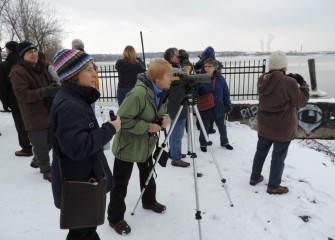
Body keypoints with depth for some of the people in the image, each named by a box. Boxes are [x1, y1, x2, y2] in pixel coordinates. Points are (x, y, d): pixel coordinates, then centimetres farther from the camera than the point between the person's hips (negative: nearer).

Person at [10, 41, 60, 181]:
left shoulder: (41, 67, 10)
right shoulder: (18, 72, -14)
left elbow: (50, 83, 21)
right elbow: (23, 95, -22)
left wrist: (56, 87, -3)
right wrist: (46, 91, -33)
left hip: (49, 113, 8)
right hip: (34, 117, -7)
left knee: (49, 142, 20)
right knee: (40, 145, 4)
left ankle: (37, 161, 45)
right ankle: (47, 170, 24)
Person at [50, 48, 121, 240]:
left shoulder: (74, 98, 7)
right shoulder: (69, 106, -27)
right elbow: (78, 147, -33)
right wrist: (110, 129, -24)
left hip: (82, 179, 10)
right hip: (78, 184, -10)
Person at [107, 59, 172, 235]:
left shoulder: (161, 92, -2)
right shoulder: (138, 93, -31)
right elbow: (122, 119, -29)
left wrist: (163, 118, -7)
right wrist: (147, 126, -28)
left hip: (146, 144, 8)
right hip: (127, 145, -8)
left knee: (148, 174, 24)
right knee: (120, 183, 6)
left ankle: (149, 201, 49)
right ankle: (115, 218, 24)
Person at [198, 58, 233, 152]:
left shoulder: (220, 78, -4)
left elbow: (226, 93, 4)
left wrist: (228, 104, 4)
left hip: (218, 108, 3)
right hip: (205, 109, -3)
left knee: (222, 127, 19)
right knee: (204, 128, 12)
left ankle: (224, 142, 41)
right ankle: (203, 144, 33)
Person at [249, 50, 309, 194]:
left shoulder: (262, 80, -4)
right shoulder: (289, 82, -23)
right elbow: (301, 102, -9)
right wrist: (303, 84, 3)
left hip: (264, 125, 6)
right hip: (283, 128, -5)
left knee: (261, 151, 20)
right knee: (278, 157, 8)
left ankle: (255, 178, 35)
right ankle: (273, 186, 22)